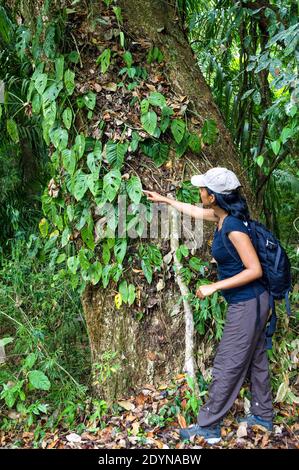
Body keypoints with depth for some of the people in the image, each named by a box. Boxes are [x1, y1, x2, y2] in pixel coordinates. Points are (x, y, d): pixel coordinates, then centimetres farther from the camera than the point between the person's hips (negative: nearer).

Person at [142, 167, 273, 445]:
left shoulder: (233, 227, -25)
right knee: (255, 359, 19)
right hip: (250, 302, 9)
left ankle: (208, 427, 12)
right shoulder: (223, 216, 2)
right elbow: (196, 211, 23)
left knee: (227, 366, 0)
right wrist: (165, 200, 32)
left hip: (247, 304, -9)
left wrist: (215, 286, -21)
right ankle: (263, 416, 34)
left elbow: (254, 270, -23)